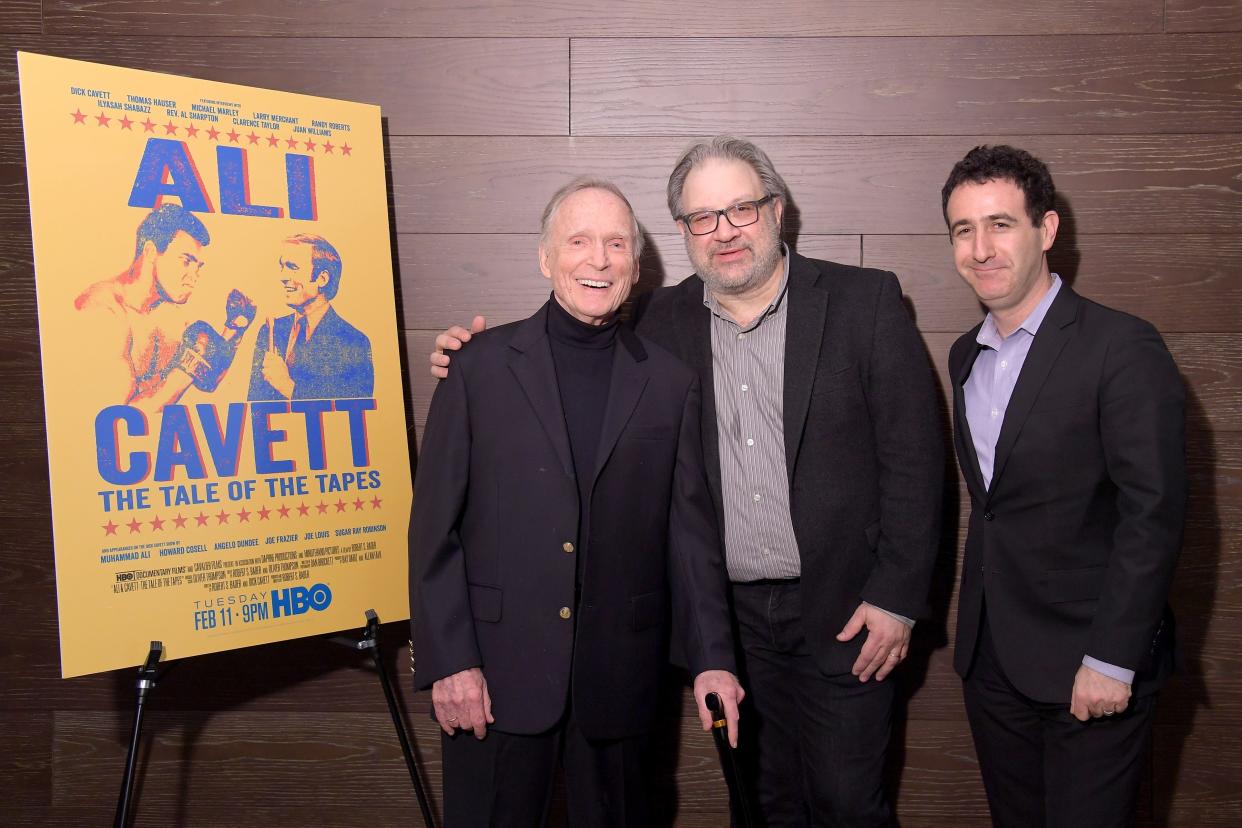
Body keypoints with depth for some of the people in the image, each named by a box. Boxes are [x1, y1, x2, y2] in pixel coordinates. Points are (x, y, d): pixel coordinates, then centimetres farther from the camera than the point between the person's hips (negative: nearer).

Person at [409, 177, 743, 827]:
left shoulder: (671, 384, 4)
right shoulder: (480, 367, -1)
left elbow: (690, 530, 5)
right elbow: (435, 526, -3)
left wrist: (712, 657, 0)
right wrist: (448, 661, -8)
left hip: (619, 674, 2)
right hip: (495, 673, -1)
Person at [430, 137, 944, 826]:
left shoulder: (865, 301, -7)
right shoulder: (661, 320, 1)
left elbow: (914, 457, -7)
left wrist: (896, 598, -10)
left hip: (842, 610, -2)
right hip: (729, 615, 3)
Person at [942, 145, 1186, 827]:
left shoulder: (1123, 348, -13)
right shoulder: (966, 356, 9)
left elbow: (1153, 513, -17)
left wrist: (1111, 660, -19)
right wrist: (976, 629, 10)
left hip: (1090, 666, -6)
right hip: (991, 660, 6)